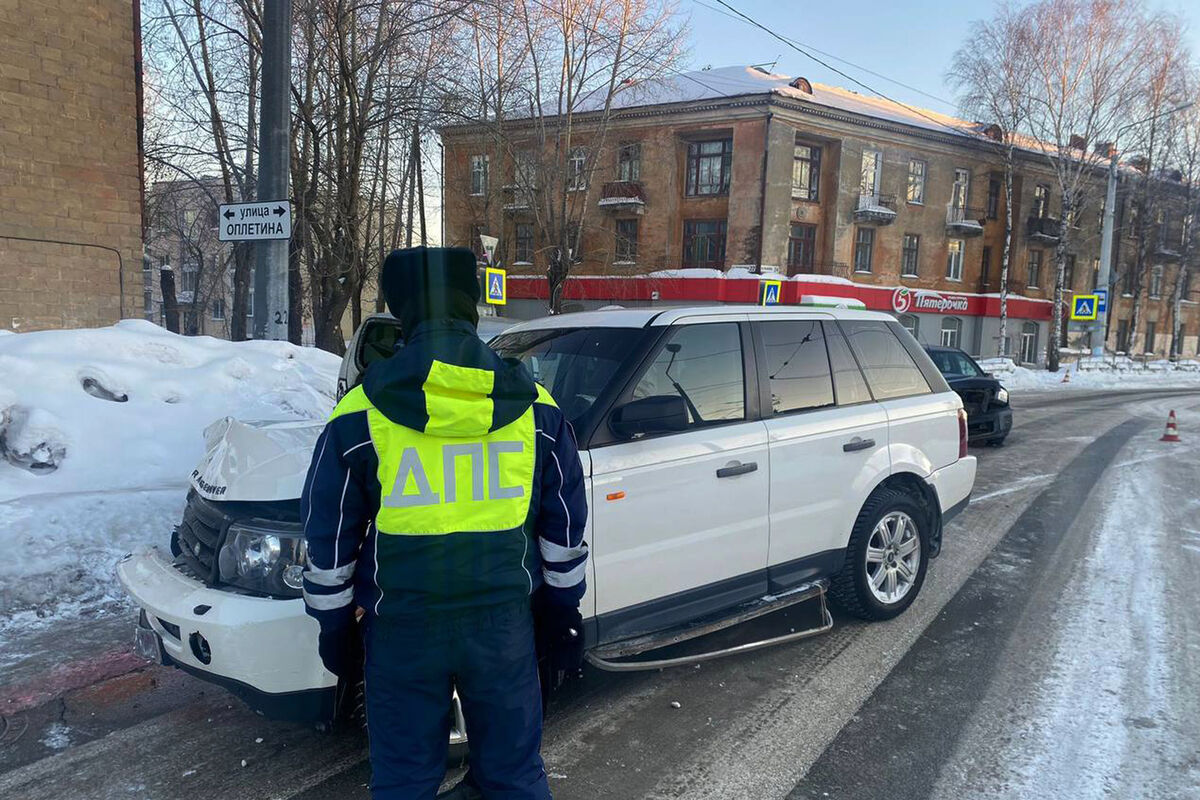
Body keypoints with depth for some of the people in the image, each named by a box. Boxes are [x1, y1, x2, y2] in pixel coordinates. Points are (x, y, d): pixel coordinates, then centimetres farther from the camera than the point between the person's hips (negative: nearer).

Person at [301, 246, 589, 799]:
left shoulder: (360, 415, -8)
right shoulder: (535, 409, -3)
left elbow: (330, 540, -1)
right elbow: (565, 531, 5)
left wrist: (334, 626, 12)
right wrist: (562, 613, 16)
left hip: (401, 628, -1)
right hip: (504, 622, 2)